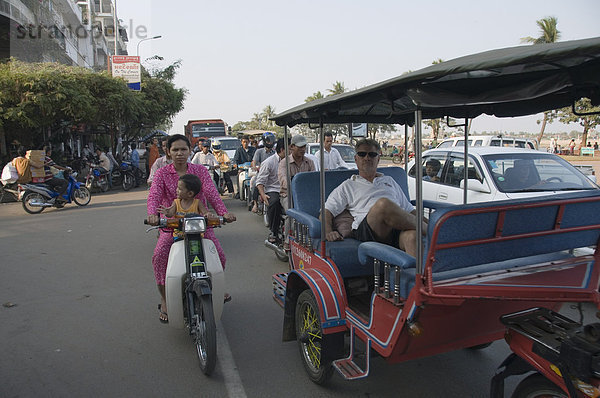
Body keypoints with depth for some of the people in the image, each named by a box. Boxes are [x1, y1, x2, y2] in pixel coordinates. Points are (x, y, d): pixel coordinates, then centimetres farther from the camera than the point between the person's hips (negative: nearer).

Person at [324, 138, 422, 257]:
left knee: (413, 235, -34)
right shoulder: (348, 186, 25)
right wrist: (328, 232, -7)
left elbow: (409, 209, 33)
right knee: (383, 204, -35)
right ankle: (425, 229, -18)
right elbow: (326, 211, 15)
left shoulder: (389, 181, 35)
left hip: (399, 231, 3)